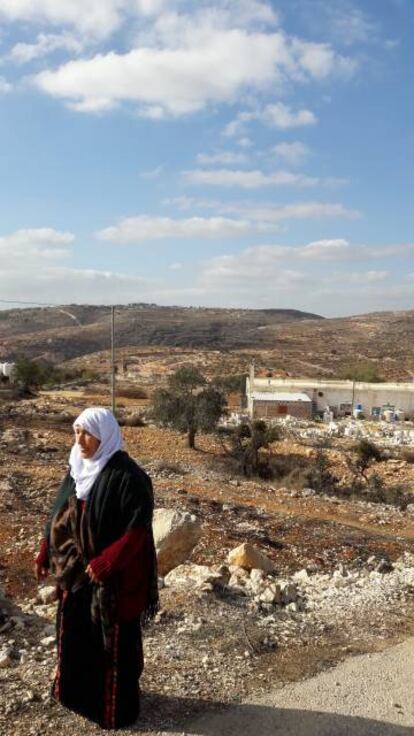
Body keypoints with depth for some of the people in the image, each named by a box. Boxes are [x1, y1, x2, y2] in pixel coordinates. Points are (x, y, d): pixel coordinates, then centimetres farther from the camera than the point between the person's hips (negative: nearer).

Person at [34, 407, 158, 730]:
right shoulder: (78, 470, 2)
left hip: (115, 575, -7)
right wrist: (46, 554, 12)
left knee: (114, 639, 9)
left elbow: (137, 528, -23)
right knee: (74, 631, 21)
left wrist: (105, 563, -26)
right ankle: (76, 690, 45)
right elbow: (60, 515, 11)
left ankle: (117, 706, 29)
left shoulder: (127, 476, -22)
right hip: (77, 570, 7)